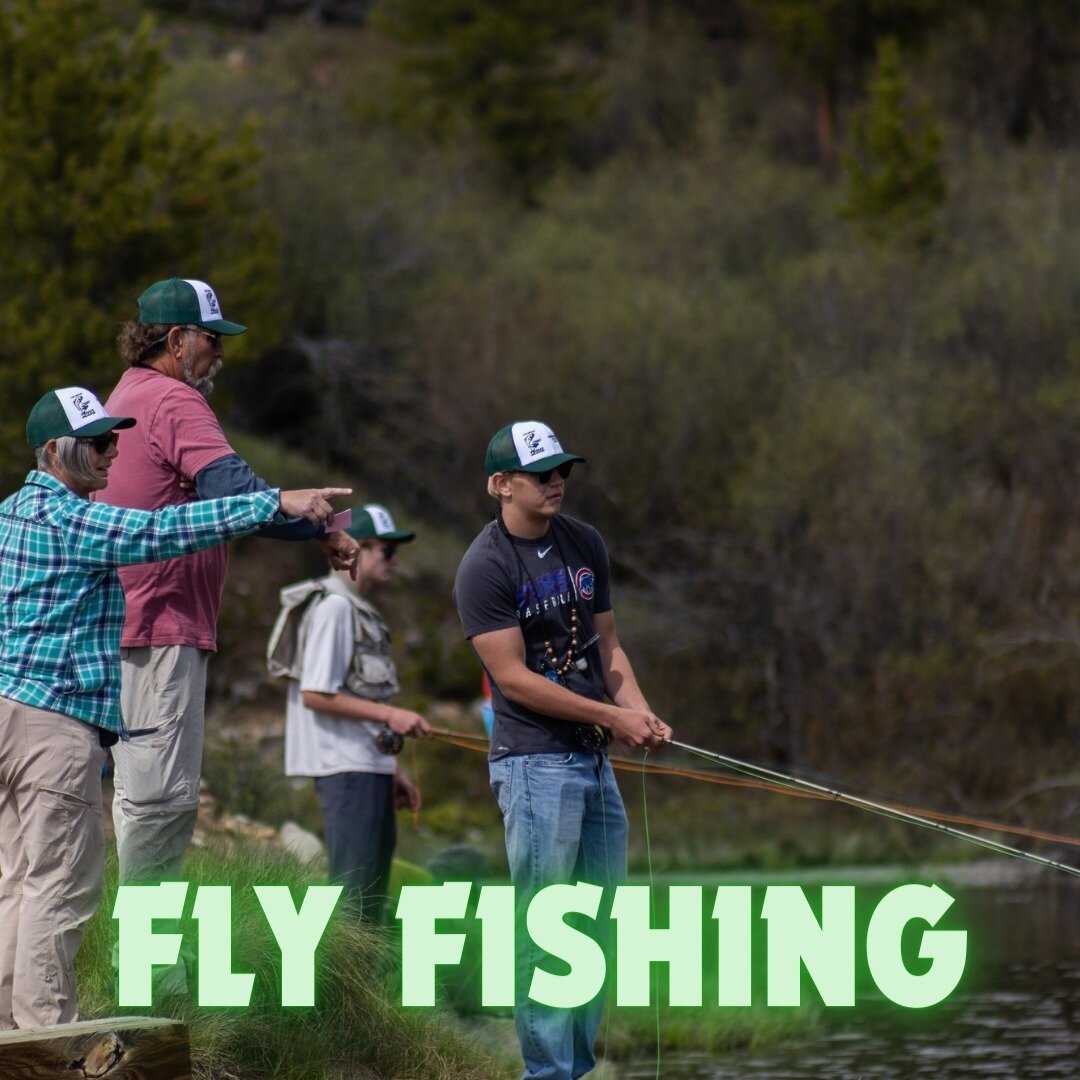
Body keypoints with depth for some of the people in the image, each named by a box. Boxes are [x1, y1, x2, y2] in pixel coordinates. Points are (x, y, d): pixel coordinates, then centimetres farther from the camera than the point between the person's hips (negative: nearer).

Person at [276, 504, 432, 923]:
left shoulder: (362, 609, 18)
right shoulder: (333, 606, -12)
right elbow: (315, 695, -18)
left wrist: (391, 771, 19)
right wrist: (390, 715, -19)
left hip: (368, 767, 10)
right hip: (345, 767, -10)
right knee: (353, 887, -12)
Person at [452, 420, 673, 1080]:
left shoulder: (585, 543, 11)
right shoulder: (485, 568, -11)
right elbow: (514, 678, -14)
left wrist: (640, 711, -3)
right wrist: (611, 716, -15)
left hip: (595, 757, 8)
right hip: (535, 762, -8)